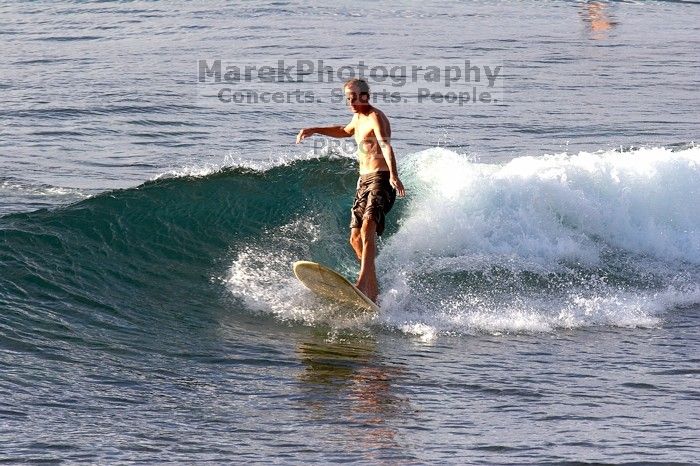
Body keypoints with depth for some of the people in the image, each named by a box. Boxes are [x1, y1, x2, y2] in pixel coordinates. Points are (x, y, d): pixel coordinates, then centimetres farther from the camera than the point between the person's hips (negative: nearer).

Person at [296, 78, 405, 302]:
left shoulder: (375, 117, -14)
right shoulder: (358, 118, 17)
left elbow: (386, 145, -32)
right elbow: (345, 131, 42)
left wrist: (394, 175, -49)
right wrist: (314, 130, 37)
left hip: (380, 180, -10)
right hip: (364, 181, 10)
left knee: (368, 227, -29)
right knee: (356, 238, 9)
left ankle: (363, 283, -43)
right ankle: (373, 290, 15)